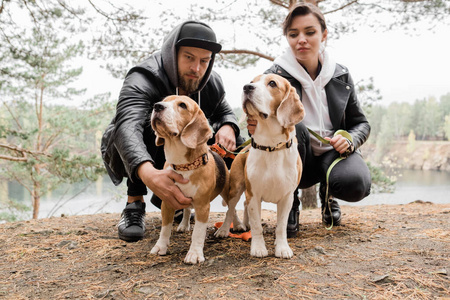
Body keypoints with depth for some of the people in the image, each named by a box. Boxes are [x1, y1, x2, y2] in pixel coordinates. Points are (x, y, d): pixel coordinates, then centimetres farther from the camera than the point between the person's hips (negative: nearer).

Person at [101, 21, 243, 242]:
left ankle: (165, 199, 3)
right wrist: (148, 174, -70)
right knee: (148, 117, -35)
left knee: (233, 143, -10)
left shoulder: (211, 84, -11)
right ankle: (134, 203, -20)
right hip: (138, 162, -6)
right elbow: (128, 125, -50)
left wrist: (227, 127, -21)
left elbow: (224, 112, 8)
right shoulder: (142, 81, -32)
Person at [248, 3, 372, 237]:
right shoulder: (275, 75, -10)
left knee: (356, 184, -31)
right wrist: (258, 128, -42)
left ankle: (327, 193, 10)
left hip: (332, 152, 2)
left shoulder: (341, 75, 1)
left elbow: (360, 123, 8)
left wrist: (349, 139, -15)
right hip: (295, 159, -2)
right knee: (292, 126, -34)